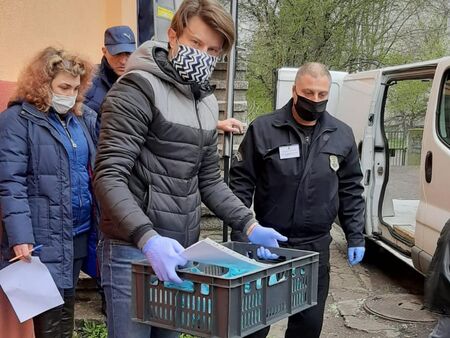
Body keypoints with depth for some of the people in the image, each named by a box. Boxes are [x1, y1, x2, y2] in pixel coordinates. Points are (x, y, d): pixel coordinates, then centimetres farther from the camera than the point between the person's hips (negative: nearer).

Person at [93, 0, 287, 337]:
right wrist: (148, 238, -33)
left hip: (180, 252, 7)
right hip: (133, 251, -7)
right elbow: (110, 177, -20)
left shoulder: (207, 103, 12)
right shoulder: (138, 89, -12)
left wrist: (249, 225, 4)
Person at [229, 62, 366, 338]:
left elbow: (351, 190, 10)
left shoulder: (342, 135, 5)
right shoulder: (263, 129, -6)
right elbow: (241, 182, -4)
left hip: (315, 247, 3)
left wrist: (356, 237, 5)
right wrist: (238, 232, -10)